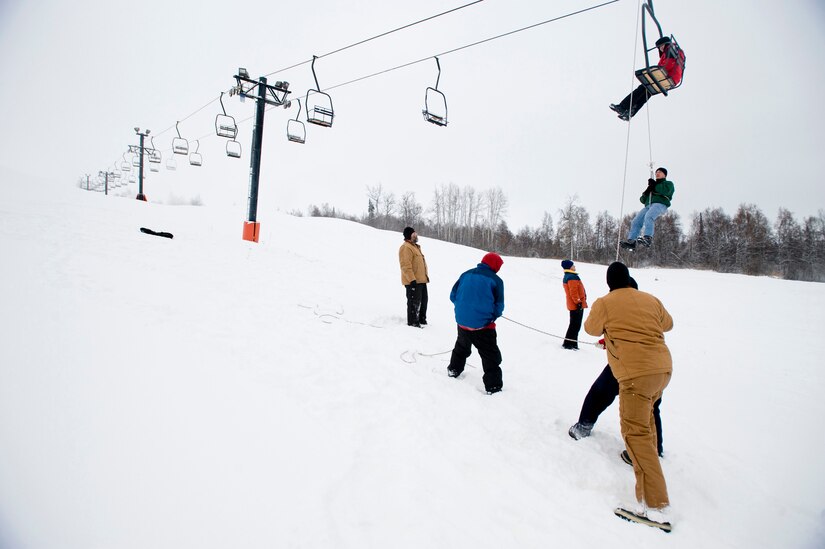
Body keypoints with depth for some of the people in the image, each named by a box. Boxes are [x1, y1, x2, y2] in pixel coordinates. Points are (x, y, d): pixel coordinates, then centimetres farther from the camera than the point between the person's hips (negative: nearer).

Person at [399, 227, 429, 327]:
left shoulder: (415, 247, 20)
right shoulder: (406, 247, -14)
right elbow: (406, 266, -22)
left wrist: (426, 276, 24)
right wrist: (412, 279, -26)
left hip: (421, 280, 10)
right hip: (413, 281, -10)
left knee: (423, 300, 17)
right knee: (414, 301, -5)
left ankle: (422, 319, 29)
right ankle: (412, 321, 5)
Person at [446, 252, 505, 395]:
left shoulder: (466, 275, 5)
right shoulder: (496, 280, -6)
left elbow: (453, 296, 8)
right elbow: (498, 307, -5)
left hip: (462, 322, 5)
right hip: (482, 325, -5)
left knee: (462, 346, 30)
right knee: (491, 356, 7)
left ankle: (454, 369, 46)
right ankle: (493, 386, 7)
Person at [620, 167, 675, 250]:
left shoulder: (669, 183, 22)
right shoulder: (653, 186, 40)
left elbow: (665, 191, -5)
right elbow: (643, 200, 29)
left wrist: (654, 186, 5)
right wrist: (647, 191, 9)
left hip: (660, 204, -6)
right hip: (648, 206, 6)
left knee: (648, 217, -37)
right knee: (636, 221, -18)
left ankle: (648, 238, -52)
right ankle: (631, 241, -28)